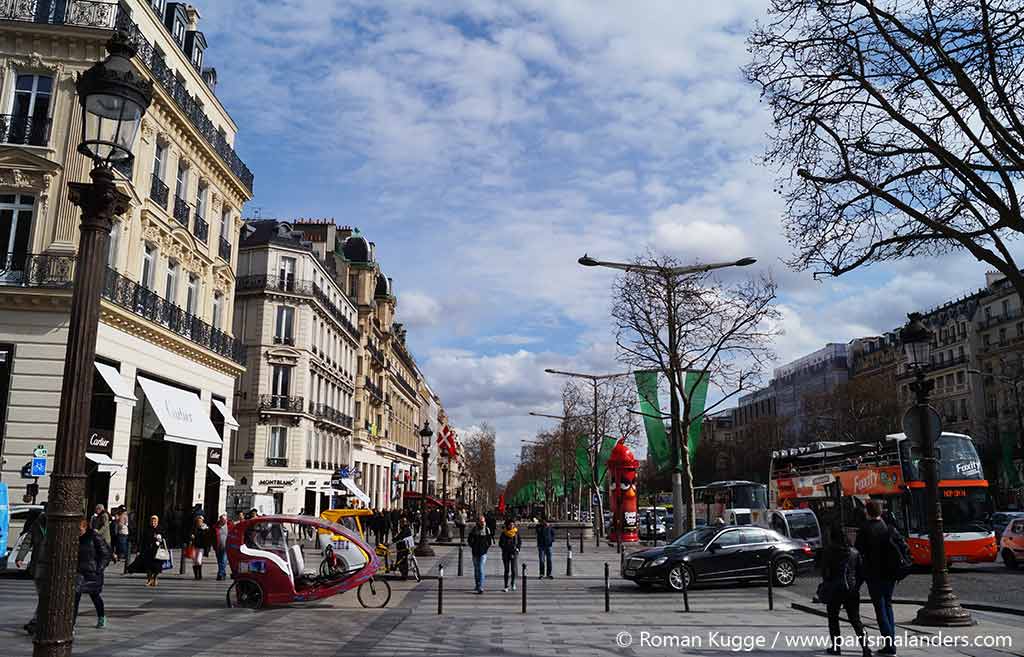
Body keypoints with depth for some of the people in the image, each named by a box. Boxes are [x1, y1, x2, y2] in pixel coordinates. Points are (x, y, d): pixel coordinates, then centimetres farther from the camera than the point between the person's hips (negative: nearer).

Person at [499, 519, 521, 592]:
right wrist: (504, 547, -9)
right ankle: (506, 587, 2)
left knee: (514, 569, -5)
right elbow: (500, 543, 7)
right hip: (506, 553, 0)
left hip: (514, 553, 0)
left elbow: (520, 542, 8)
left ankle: (513, 583, 21)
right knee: (506, 570, -2)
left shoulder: (516, 532, 4)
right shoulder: (504, 533, 4)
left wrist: (518, 548, -6)